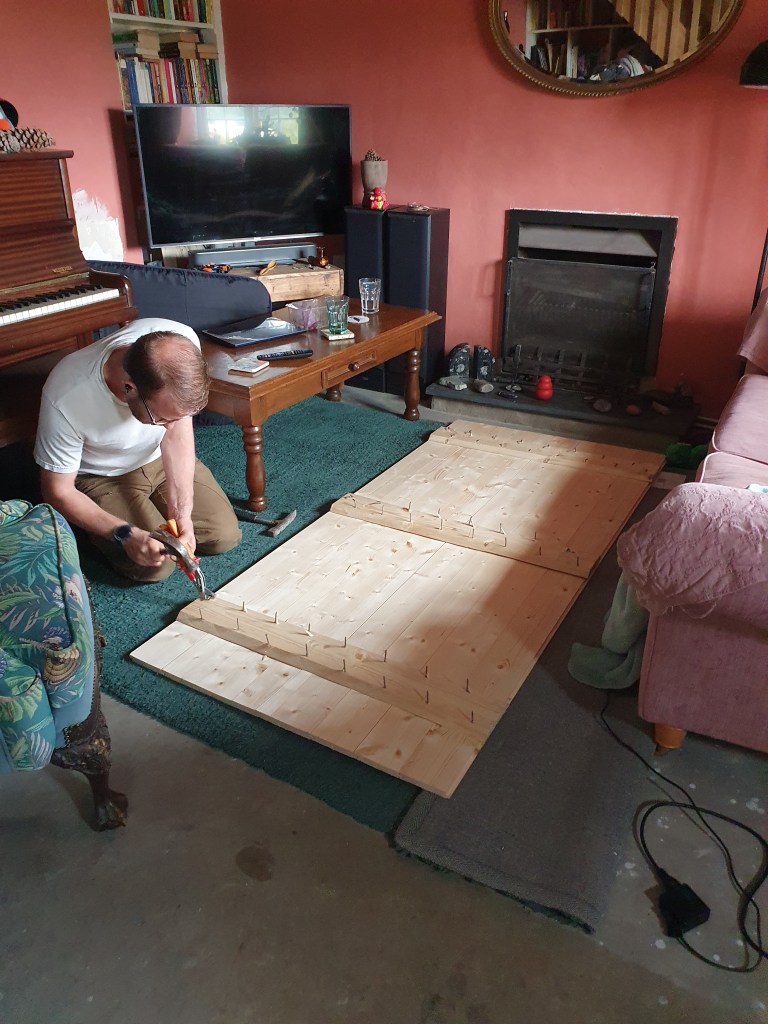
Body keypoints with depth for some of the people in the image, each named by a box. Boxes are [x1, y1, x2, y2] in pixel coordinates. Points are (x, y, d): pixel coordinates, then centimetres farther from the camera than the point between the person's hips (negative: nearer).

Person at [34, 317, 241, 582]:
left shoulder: (182, 344, -31)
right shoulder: (64, 399, -37)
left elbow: (177, 434, -18)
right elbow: (58, 493, -22)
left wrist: (181, 513, -27)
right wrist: (125, 534, -34)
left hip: (160, 457, 4)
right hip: (103, 477, -3)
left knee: (225, 536, -4)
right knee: (154, 567, -17)